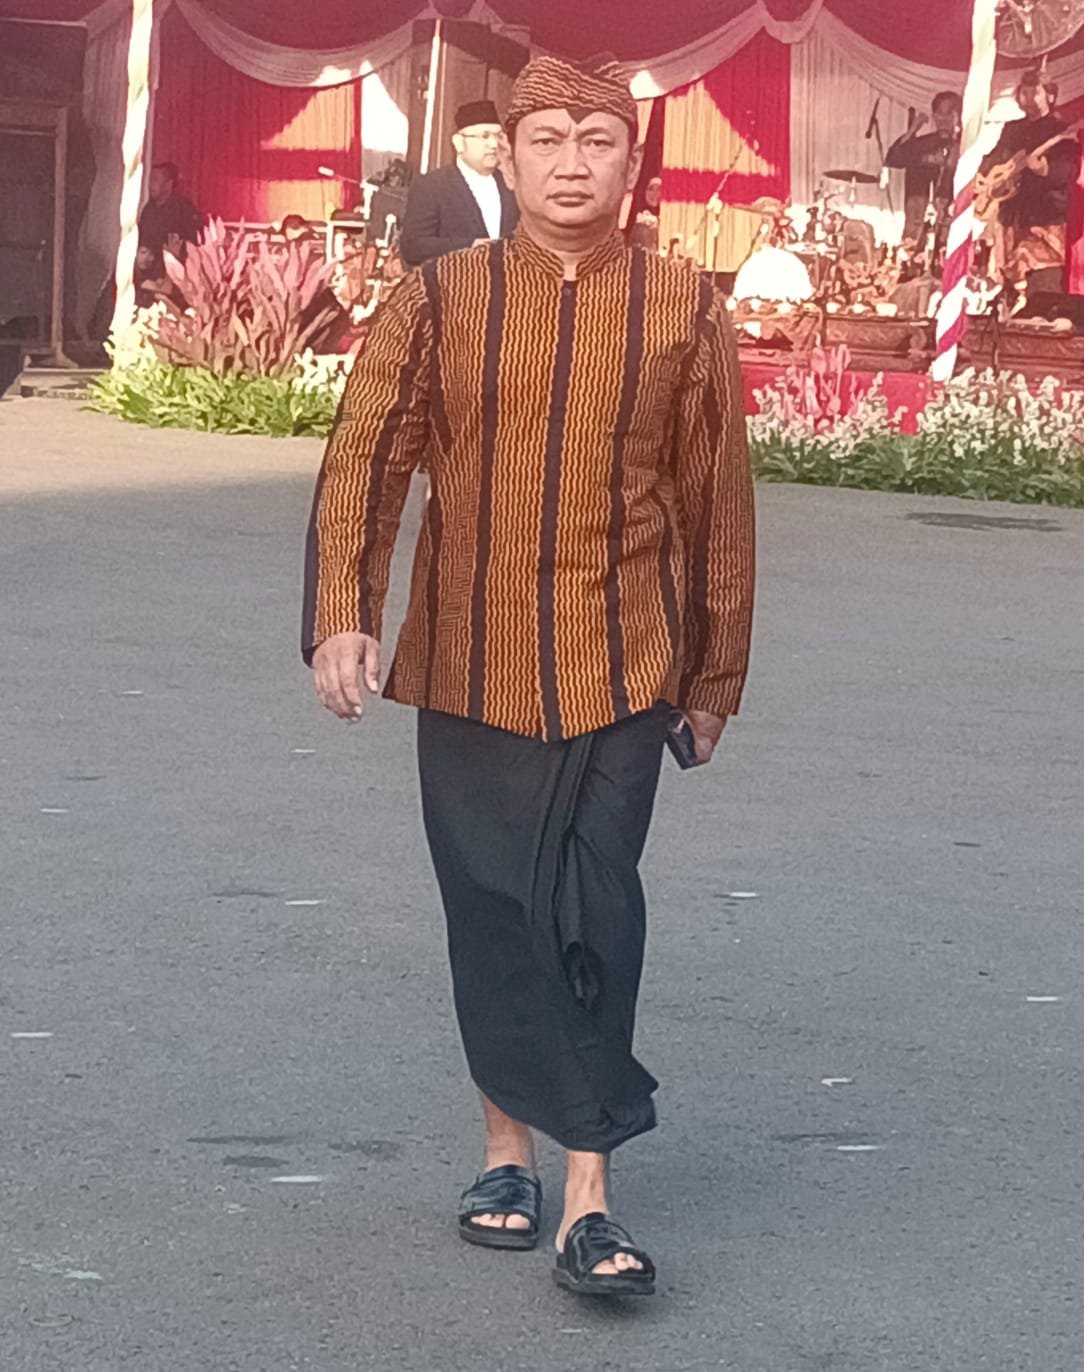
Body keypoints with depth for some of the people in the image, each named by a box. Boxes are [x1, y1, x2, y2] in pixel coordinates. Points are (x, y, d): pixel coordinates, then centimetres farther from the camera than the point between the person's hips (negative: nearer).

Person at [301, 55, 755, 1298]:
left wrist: (714, 677, 10)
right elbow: (363, 459, -6)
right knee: (490, 915, 9)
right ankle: (508, 1147, 28)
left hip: (622, 675, -1)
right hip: (468, 672, 1)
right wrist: (340, 616, -20)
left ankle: (588, 1200, -6)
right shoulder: (439, 301, 0)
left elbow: (716, 502, 6)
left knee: (593, 919, -9)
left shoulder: (684, 310, 0)